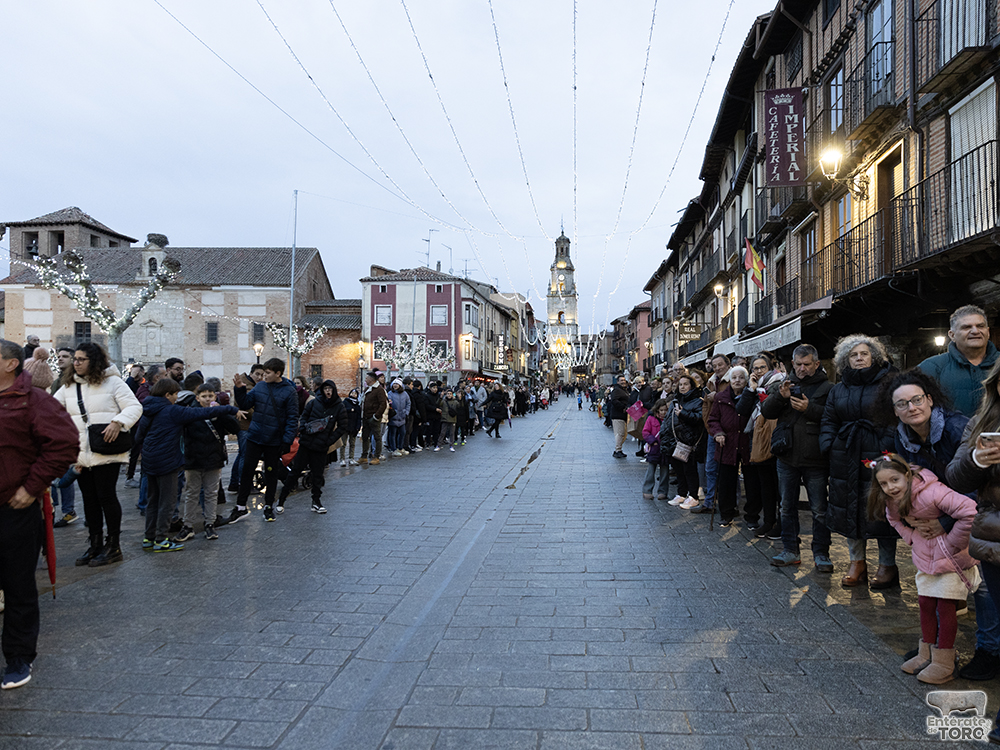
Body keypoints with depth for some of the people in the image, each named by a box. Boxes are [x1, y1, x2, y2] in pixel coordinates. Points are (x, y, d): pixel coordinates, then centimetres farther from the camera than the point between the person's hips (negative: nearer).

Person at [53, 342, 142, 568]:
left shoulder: (112, 382, -3)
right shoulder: (68, 387, 14)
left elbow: (134, 407, -8)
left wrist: (118, 422, -23)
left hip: (106, 453, -6)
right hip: (80, 454, 6)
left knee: (106, 496, -2)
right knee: (89, 499, 12)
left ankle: (113, 546, 9)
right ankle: (95, 545, 23)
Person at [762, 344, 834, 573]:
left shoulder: (827, 388, -2)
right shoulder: (784, 385, 11)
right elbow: (766, 412, 1)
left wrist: (809, 408, -23)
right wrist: (780, 396, -14)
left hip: (815, 460, -4)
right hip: (787, 458, 4)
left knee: (819, 509, 3)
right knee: (787, 507, 12)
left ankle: (821, 553, 15)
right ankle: (790, 550, 22)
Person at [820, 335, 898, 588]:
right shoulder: (838, 390, 14)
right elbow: (828, 421, 15)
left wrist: (886, 448, -17)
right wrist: (829, 446, 0)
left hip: (877, 457, -4)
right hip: (846, 459, 5)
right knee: (850, 508, 8)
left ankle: (887, 565, 14)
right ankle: (857, 562, 19)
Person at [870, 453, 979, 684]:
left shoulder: (931, 493, -31)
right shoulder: (892, 502, -5)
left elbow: (969, 511, -37)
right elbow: (896, 519, 17)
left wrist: (952, 544, -25)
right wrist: (912, 539, 1)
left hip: (950, 557, -7)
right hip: (925, 558, 7)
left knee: (945, 605, -2)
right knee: (925, 603, 10)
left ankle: (944, 664, 8)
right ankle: (926, 654, 24)